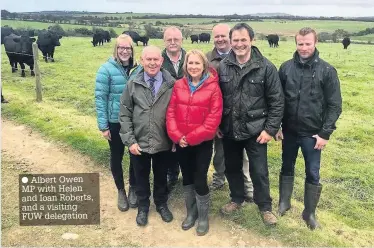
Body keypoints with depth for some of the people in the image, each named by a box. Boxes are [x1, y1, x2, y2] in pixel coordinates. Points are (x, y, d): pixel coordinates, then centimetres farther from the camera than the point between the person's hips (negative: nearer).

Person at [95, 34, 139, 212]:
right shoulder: (107, 69, -12)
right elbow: (100, 98, -10)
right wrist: (103, 125, -12)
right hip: (115, 122, -2)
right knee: (116, 156, 12)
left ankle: (133, 188, 35)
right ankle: (121, 190, 32)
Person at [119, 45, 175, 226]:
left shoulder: (171, 84, -7)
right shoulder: (133, 84, -4)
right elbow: (124, 114, -3)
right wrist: (130, 140, -8)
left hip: (163, 143, 0)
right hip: (139, 143, 1)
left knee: (161, 176, 19)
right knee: (141, 177, 18)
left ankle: (161, 204, 44)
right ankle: (142, 207, 41)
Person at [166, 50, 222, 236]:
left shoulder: (213, 87, -7)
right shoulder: (178, 85, 4)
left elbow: (213, 119, -13)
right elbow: (171, 112, 2)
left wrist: (191, 137, -16)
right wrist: (177, 136, -12)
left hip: (202, 142, -4)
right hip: (181, 142, 4)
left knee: (200, 180, 0)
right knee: (187, 178, 15)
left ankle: (203, 217, 23)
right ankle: (191, 212, 35)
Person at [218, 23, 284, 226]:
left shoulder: (266, 67, -9)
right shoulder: (223, 67, -1)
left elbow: (277, 101, -6)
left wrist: (270, 129, -10)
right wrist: (216, 125, 4)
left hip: (255, 130, -3)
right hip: (229, 130, 3)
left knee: (259, 171, 5)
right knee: (232, 167, 17)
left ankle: (265, 207, 28)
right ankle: (236, 199, 41)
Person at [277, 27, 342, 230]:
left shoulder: (327, 71, -8)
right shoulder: (286, 67, -2)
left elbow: (334, 106, -7)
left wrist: (325, 133, -11)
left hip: (312, 133, -2)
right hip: (289, 131, 2)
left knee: (312, 174, 9)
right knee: (287, 168, 17)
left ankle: (309, 212, 28)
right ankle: (284, 203, 37)